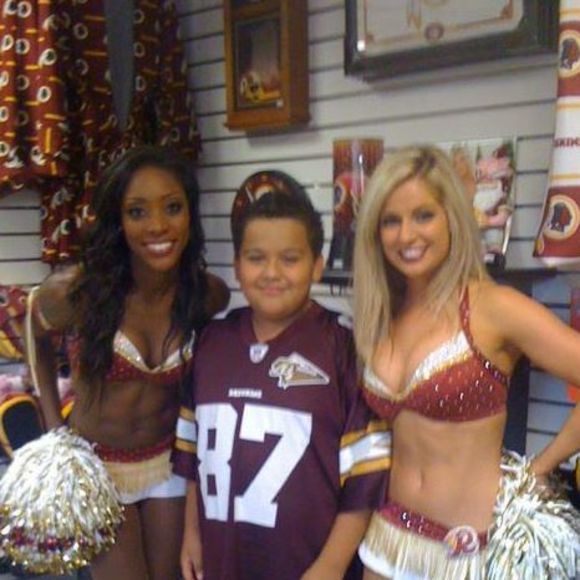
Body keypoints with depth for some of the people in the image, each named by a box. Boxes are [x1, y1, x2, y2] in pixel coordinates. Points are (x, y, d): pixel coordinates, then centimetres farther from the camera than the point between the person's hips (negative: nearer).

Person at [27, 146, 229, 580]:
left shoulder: (210, 295, -15)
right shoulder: (74, 291, -23)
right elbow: (37, 338, -1)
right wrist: (53, 424, -4)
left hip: (169, 461, 3)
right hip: (94, 465, -2)